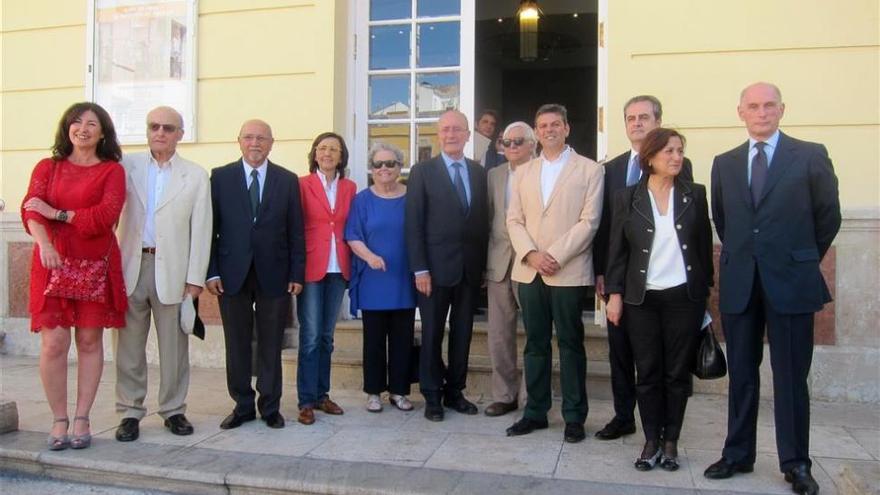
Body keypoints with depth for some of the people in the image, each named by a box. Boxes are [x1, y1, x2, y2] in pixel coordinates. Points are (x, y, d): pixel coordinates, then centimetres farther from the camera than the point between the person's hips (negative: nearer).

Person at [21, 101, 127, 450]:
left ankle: (81, 419, 11)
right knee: (54, 342, -5)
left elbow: (106, 215, -9)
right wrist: (44, 243, -22)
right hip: (53, 263, 1)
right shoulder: (47, 167, 12)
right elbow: (31, 209, -4)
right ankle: (59, 420, 8)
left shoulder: (112, 170, 6)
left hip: (96, 266, -1)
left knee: (89, 341, 2)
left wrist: (58, 214, -9)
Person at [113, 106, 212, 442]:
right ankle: (130, 412, 17)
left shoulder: (195, 176, 5)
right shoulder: (127, 166, 8)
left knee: (173, 346, 5)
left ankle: (173, 410, 18)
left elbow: (201, 230, 2)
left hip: (171, 270, -1)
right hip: (130, 267, 1)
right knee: (129, 345, 5)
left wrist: (195, 278, -4)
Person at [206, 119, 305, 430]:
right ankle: (243, 405, 22)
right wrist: (211, 272, -4)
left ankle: (270, 407, 20)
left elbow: (295, 231, 4)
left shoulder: (287, 180, 5)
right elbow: (211, 227, 3)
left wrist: (297, 274, -2)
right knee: (236, 345, 8)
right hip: (232, 274, 0)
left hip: (274, 274, 0)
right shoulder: (220, 177, 5)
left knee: (271, 345, 7)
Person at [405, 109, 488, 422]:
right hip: (436, 267, -3)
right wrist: (420, 269, -11)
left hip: (471, 268, 4)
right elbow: (413, 224, -5)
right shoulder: (422, 171, -1)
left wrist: (483, 264, 4)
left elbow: (483, 220, 9)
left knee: (462, 334, 10)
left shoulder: (479, 173, 10)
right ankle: (432, 397, 18)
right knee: (432, 335, 5)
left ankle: (454, 392, 23)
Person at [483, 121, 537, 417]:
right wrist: (483, 263, 8)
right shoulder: (494, 175, 12)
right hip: (499, 263, 5)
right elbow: (487, 219, 11)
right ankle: (505, 395, 20)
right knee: (499, 335, 8)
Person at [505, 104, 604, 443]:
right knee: (535, 344, 10)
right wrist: (531, 254, -9)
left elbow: (589, 222, -7)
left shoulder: (589, 170, 2)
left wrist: (554, 256, -15)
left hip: (569, 272, -4)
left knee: (570, 345, 4)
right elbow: (514, 220, 8)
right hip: (529, 272, 4)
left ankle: (574, 416, 14)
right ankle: (535, 411, 20)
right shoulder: (523, 172, 14)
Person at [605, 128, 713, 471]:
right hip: (642, 299, 0)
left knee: (678, 372, 6)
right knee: (648, 373, 5)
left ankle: (671, 442, 19)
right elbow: (617, 249, 2)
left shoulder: (695, 194, 4)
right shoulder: (627, 198, 1)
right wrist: (614, 293, -2)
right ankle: (651, 441, 16)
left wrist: (705, 290, 5)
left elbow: (704, 244, 7)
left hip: (684, 297, 1)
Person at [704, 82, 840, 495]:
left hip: (791, 281, -3)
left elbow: (828, 216, 5)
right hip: (739, 283, 3)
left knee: (791, 377, 4)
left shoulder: (811, 156, 0)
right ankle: (738, 454, 21)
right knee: (741, 375, 10)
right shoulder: (724, 163, 9)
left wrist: (802, 259, 9)